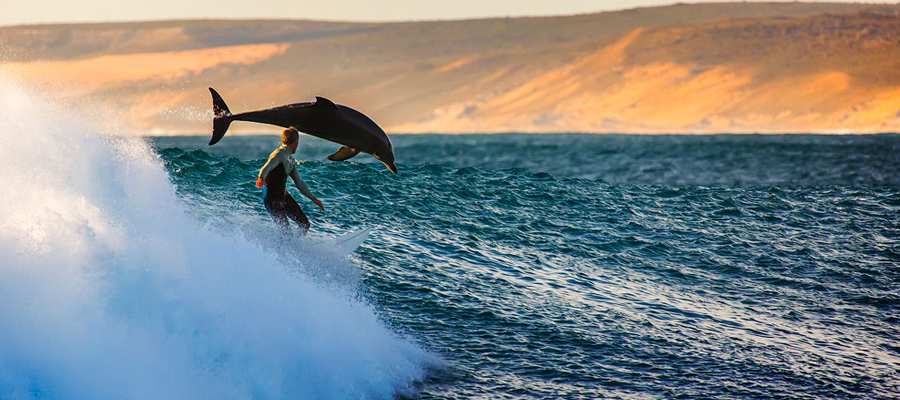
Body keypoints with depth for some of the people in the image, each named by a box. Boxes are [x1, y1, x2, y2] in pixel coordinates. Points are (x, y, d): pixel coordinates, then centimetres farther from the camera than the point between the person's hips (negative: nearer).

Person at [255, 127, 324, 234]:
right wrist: (261, 178, -55)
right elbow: (267, 167, -34)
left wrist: (313, 198, 26)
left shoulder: (290, 159, 14)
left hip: (284, 196, 9)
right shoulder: (280, 154, -15)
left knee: (305, 225, 8)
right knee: (286, 230, -12)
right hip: (273, 200, -9)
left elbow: (299, 183, 23)